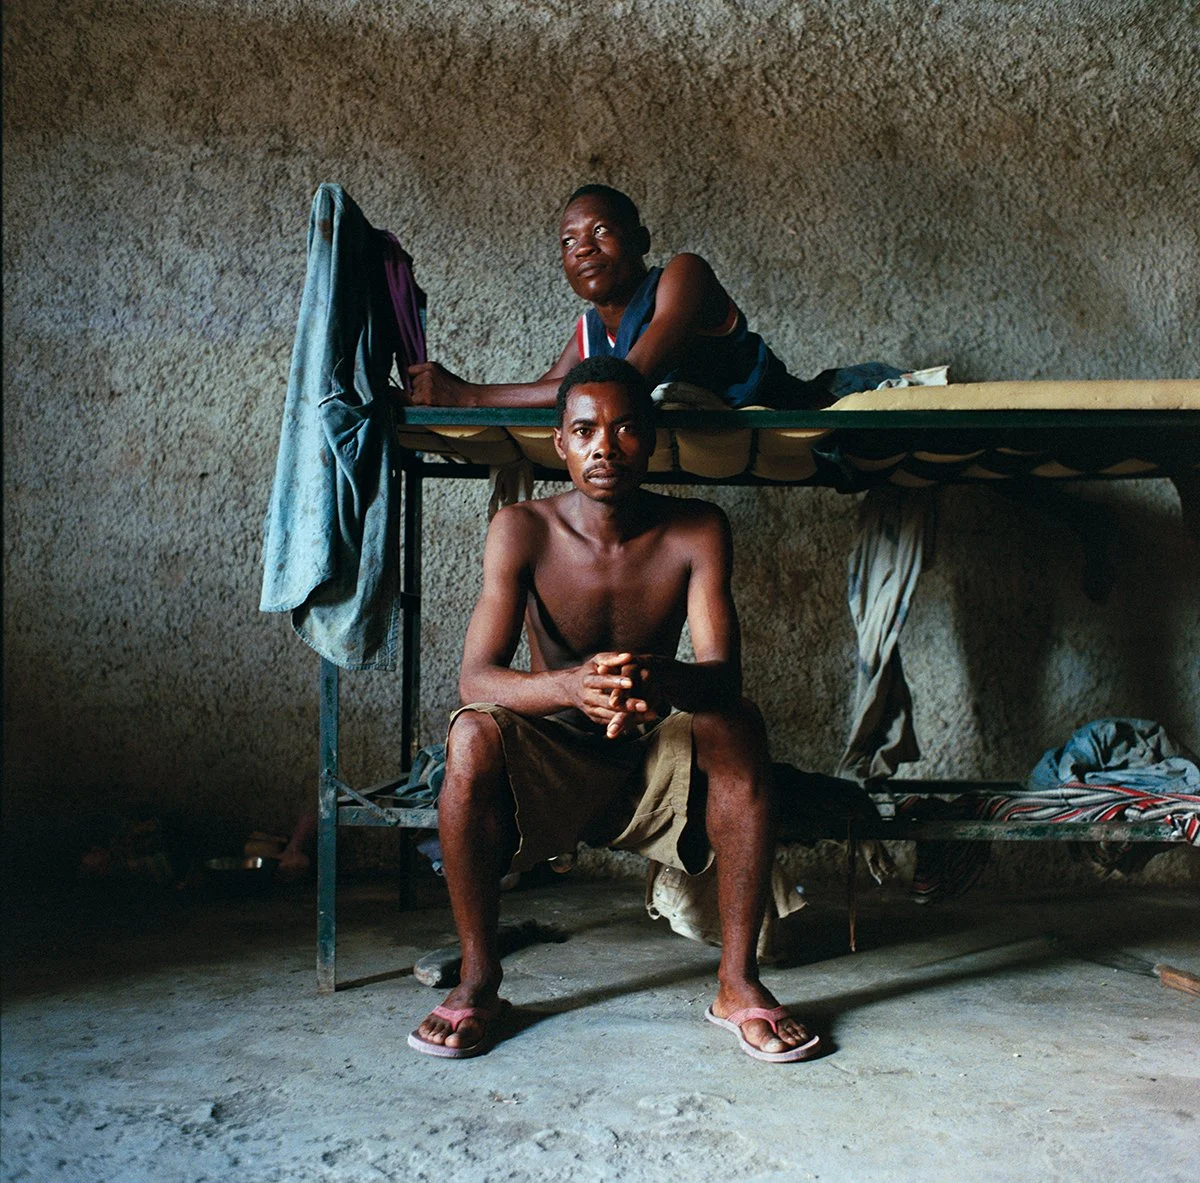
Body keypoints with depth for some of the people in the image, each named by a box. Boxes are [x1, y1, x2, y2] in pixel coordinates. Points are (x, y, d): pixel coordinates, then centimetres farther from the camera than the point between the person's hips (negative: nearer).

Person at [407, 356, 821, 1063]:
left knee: (738, 727, -28)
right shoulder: (523, 531, -14)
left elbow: (725, 674, -21)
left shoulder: (696, 531, -11)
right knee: (473, 737, -31)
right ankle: (479, 982, -12)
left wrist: (664, 680, -46)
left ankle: (739, 981, -15)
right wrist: (572, 687, -45)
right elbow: (476, 677, -23)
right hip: (549, 766, -1)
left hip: (653, 765, 1)